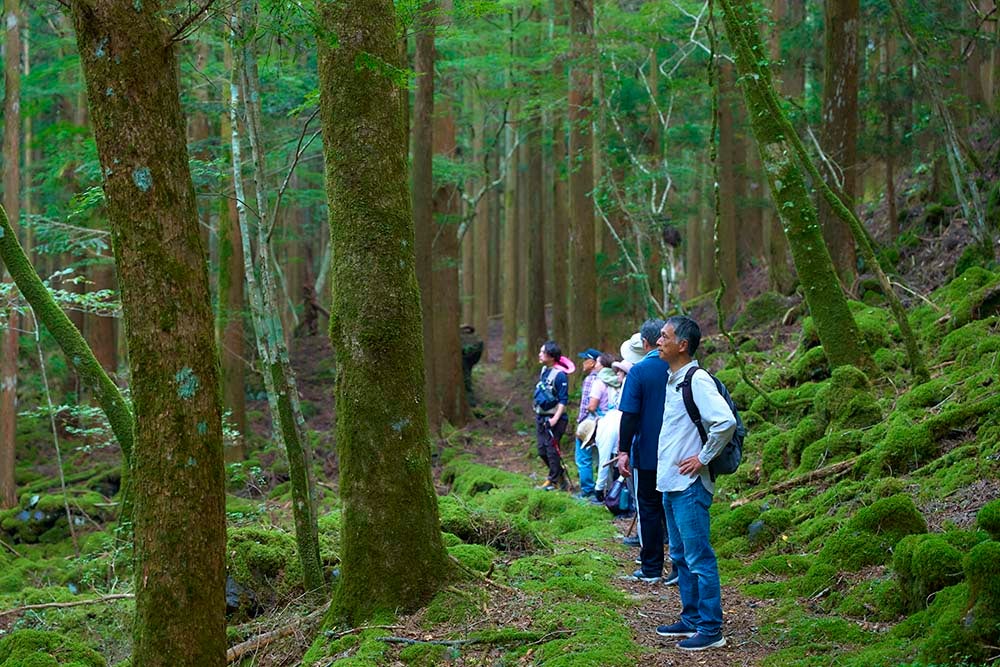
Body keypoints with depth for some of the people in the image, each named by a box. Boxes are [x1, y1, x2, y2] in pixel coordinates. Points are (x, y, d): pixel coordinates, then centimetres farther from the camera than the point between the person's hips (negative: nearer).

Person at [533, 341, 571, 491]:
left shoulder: (560, 375, -17)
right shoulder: (544, 370, 9)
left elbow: (563, 400, -17)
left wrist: (555, 418, -23)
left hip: (554, 418, -9)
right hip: (540, 417, 9)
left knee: (551, 449, -5)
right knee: (542, 450, 12)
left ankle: (554, 481, 7)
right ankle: (560, 474, 28)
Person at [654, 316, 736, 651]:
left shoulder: (697, 381, -16)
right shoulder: (673, 380, 13)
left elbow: (726, 423, -27)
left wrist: (703, 458, -18)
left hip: (690, 486, -10)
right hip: (670, 484, 10)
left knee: (699, 558, -6)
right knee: (681, 557, 17)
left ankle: (711, 629, -2)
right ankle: (691, 619, 26)